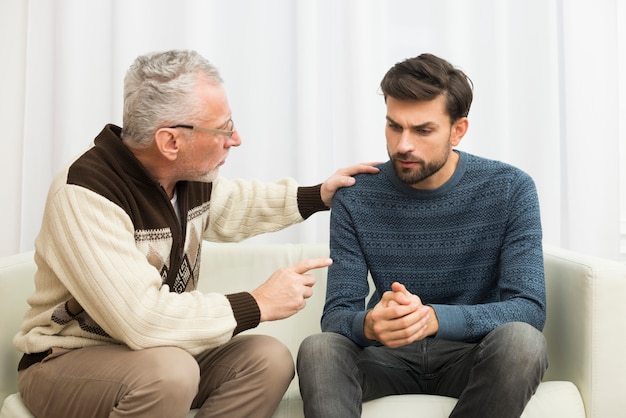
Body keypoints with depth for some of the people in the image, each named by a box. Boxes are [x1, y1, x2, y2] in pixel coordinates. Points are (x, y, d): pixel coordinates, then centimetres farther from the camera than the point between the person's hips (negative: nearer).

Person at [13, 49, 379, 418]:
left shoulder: (193, 174, -5)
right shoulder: (84, 194, -28)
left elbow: (229, 206, 20)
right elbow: (143, 317, -34)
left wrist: (318, 195, 13)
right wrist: (257, 305, -25)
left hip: (161, 350, 7)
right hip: (68, 360, -7)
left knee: (269, 359, -12)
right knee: (168, 373, -35)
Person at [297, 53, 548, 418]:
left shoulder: (510, 190, -10)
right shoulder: (355, 197, -7)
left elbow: (530, 308, -17)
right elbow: (336, 314, -8)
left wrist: (432, 318, -36)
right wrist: (369, 325, -35)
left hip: (470, 355, 1)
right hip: (389, 357, 0)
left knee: (520, 340, -33)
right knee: (318, 349, -31)